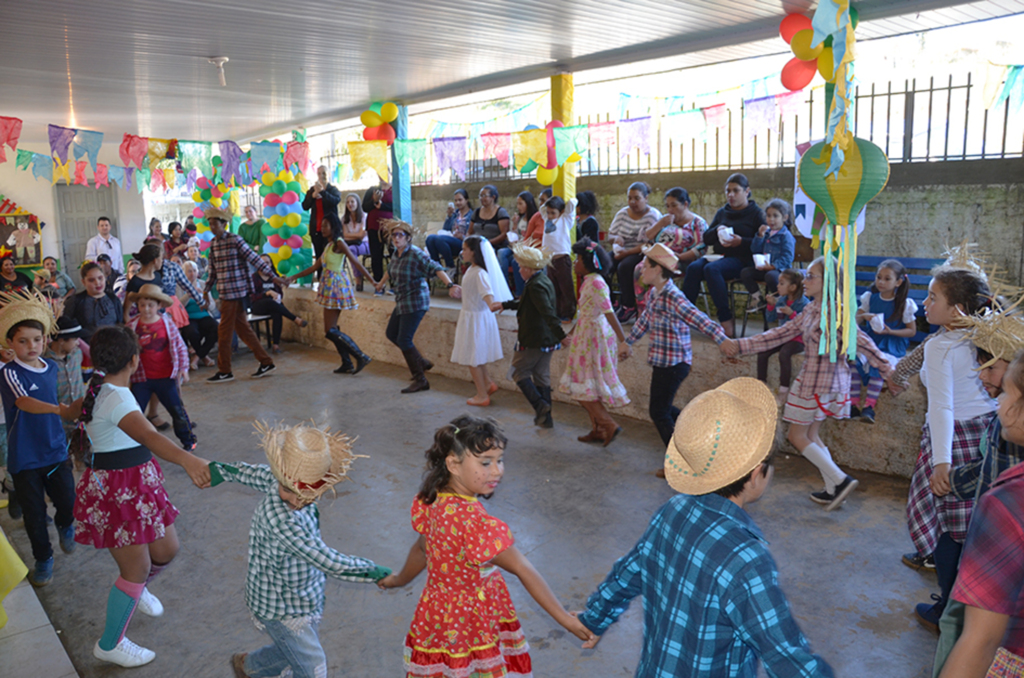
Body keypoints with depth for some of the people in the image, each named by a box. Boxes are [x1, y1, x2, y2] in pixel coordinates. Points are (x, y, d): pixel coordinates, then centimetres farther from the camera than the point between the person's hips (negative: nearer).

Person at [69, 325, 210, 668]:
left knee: (167, 549, 17)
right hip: (116, 490, -9)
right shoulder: (116, 398, -27)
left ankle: (137, 588, 48)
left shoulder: (100, 390, 4)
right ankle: (110, 645, 23)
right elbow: (148, 436, -47)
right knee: (137, 568, 4)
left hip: (137, 483, 9)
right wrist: (186, 459, -63)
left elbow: (76, 410, 28)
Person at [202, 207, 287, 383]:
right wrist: (206, 290, 16)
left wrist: (274, 277, -9)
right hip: (225, 293, 7)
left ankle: (224, 371, 8)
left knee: (224, 332, -3)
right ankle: (266, 362, 17)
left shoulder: (235, 240, -10)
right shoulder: (213, 244, 11)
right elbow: (213, 270, 19)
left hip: (236, 291, -7)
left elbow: (255, 260, -10)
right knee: (242, 329, 10)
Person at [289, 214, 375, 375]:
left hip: (336, 286, -9)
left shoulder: (339, 243, -10)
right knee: (332, 330, 9)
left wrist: (372, 281, -23)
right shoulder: (330, 245, 16)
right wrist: (294, 277, 20)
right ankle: (347, 364, 12)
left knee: (331, 330, -8)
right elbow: (315, 266, 20)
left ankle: (362, 357, -7)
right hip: (330, 287, 9)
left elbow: (356, 263, -17)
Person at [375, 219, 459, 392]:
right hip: (402, 303, 9)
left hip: (415, 303, -9)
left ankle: (420, 381, 0)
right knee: (391, 334, 17)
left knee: (404, 340, -10)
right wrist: (381, 283, 46)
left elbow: (436, 268, -31)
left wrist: (450, 285, -47)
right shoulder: (397, 253, 7)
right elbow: (391, 270, 28)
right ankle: (422, 362, 28)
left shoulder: (416, 254, -19)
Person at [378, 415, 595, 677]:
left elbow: (422, 548, 8)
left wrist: (400, 579, 29)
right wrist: (565, 619, -20)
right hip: (469, 621, -7)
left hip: (438, 608, 7)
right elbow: (523, 570, -28)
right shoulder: (474, 520, -34)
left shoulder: (432, 499, -9)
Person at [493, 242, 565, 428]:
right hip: (547, 340, 9)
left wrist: (561, 336, -34)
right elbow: (525, 302, 27)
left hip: (533, 340, -9)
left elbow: (548, 313, -28)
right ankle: (545, 418, 17)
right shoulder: (545, 281, 11)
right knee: (542, 376, 14)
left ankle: (539, 404, -4)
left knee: (519, 372, 7)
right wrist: (504, 305, 32)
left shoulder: (536, 285, -20)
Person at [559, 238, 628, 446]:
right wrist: (570, 334, 28)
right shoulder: (589, 281, 11)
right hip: (590, 336, 10)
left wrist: (623, 341, -28)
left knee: (583, 387, -3)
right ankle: (598, 430, 21)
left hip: (593, 338, -10)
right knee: (592, 387, 14)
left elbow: (609, 313, -24)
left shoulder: (595, 283, -19)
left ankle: (609, 425, -1)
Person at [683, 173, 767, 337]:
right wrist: (716, 231, -2)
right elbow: (706, 238, 19)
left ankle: (726, 321, -32)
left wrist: (741, 241, -17)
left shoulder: (756, 213, 6)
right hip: (720, 256, 5)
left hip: (741, 259, -5)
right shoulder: (722, 212, 21)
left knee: (711, 269, -34)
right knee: (693, 268, -25)